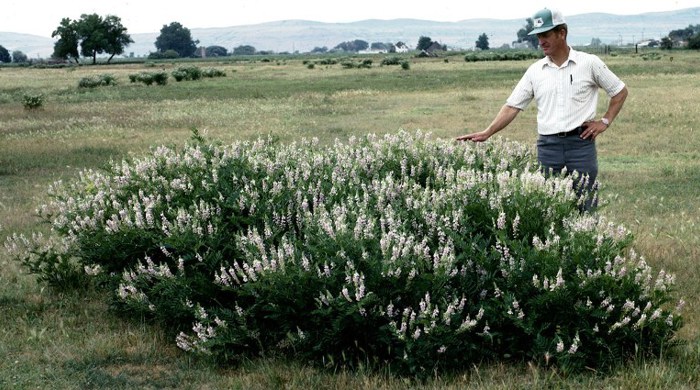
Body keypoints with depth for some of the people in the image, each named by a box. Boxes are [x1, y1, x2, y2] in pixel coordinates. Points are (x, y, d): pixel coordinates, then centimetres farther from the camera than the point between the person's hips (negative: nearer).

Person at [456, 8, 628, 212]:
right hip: (547, 147, 3)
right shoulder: (535, 71, 8)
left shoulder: (589, 63, 0)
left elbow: (620, 91, 9)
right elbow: (512, 106, 7)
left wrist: (605, 122, 1)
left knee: (585, 209, -1)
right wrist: (487, 133, -3)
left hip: (581, 143, -3)